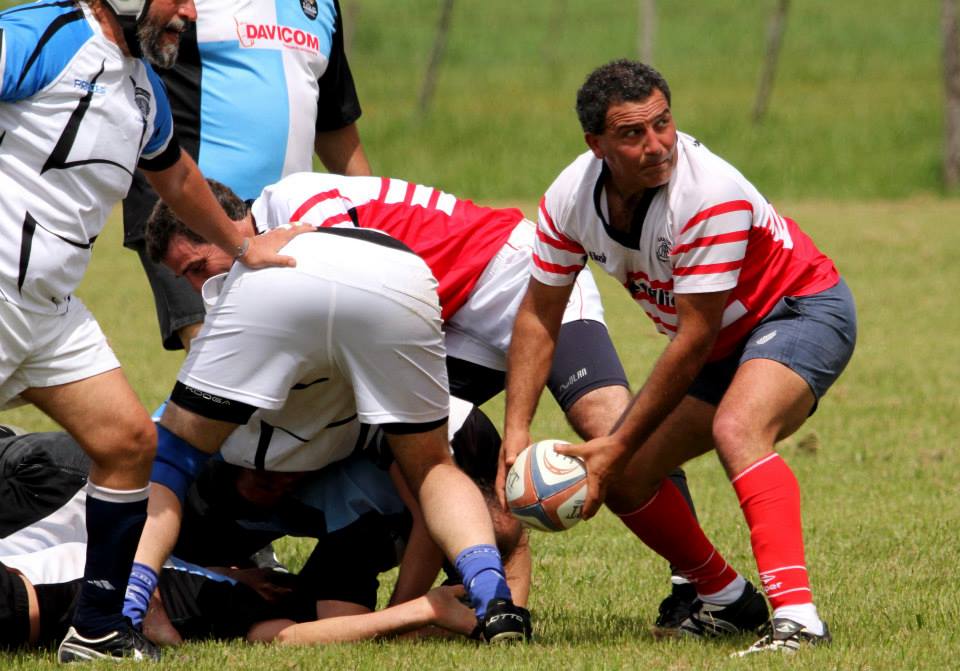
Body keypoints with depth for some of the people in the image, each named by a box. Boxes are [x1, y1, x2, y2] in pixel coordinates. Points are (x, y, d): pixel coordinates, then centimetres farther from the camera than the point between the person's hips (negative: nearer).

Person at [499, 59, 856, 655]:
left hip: (802, 310, -8)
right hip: (726, 341, 8)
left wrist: (621, 444, -25)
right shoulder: (571, 198, -13)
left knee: (736, 428, -37)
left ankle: (797, 615, -47)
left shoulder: (710, 194, -33)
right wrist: (517, 428, -12)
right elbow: (539, 316, -1)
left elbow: (694, 341, -29)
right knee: (623, 481, 4)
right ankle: (731, 603, 23)